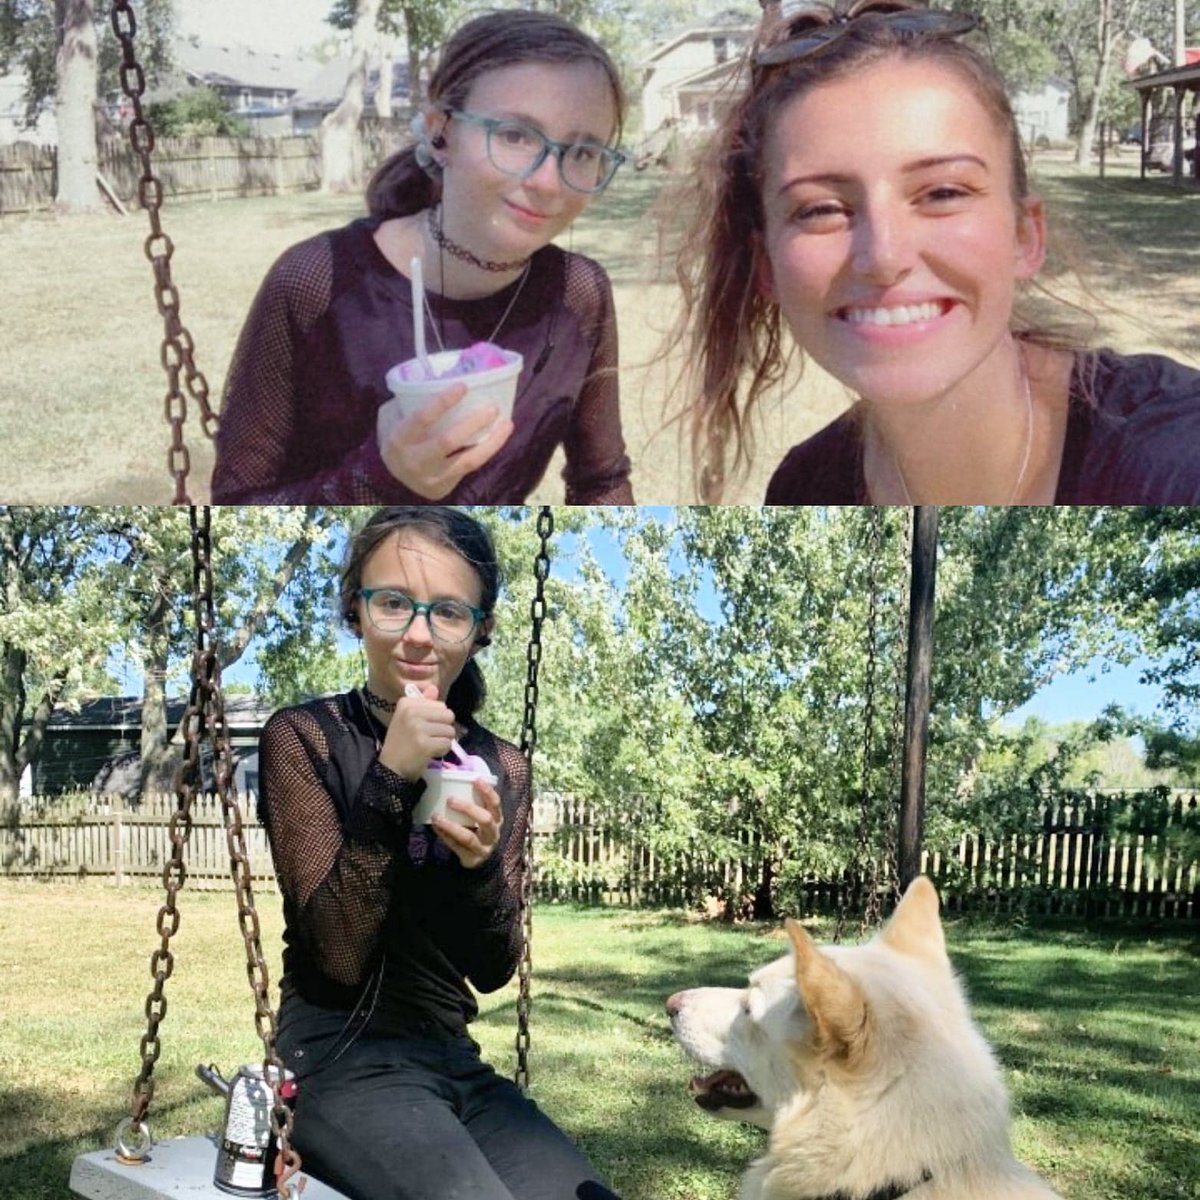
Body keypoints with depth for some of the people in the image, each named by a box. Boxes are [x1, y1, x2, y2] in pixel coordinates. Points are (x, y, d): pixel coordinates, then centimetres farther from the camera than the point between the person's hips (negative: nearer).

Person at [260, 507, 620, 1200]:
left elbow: (494, 972, 3)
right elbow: (341, 953, -15)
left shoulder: (501, 766, 6)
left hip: (457, 1063, 5)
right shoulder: (304, 737, -7)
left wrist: (481, 865, -17)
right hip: (340, 1061, -5)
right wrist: (391, 778, -25)